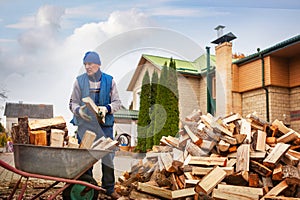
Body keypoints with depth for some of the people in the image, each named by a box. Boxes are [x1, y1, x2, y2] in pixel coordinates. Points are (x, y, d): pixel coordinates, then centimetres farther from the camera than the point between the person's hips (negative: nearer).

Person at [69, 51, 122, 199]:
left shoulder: (109, 81, 3)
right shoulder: (79, 81, 2)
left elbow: (117, 102, 4)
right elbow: (73, 103, 5)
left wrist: (106, 108, -15)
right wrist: (79, 110, -17)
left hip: (105, 124, 0)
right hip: (85, 124, 0)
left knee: (108, 155, 4)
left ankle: (109, 188, 20)